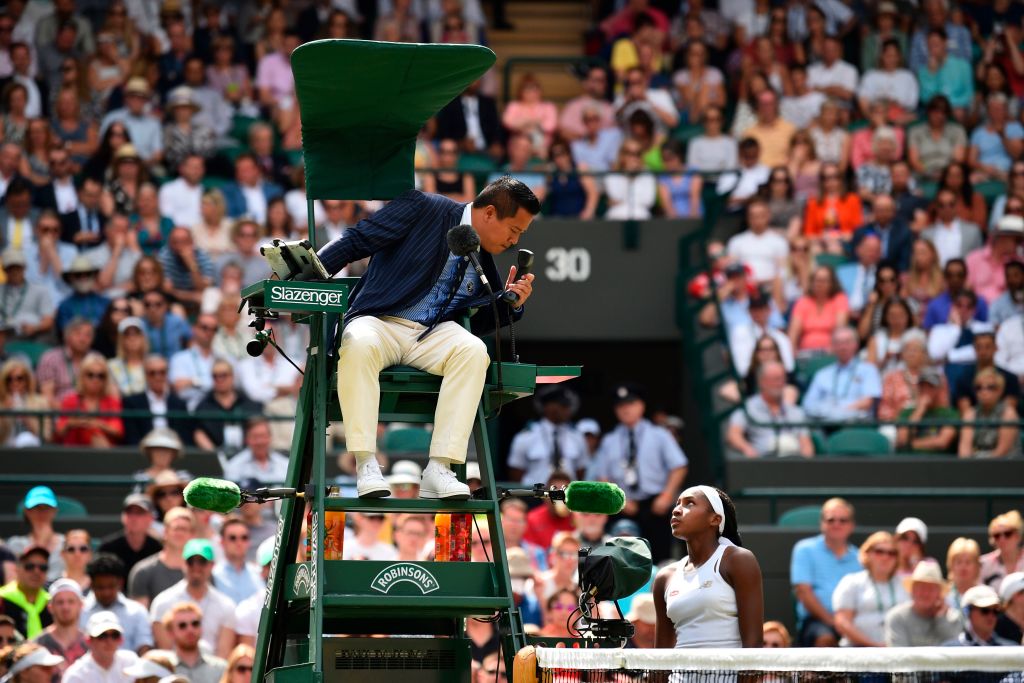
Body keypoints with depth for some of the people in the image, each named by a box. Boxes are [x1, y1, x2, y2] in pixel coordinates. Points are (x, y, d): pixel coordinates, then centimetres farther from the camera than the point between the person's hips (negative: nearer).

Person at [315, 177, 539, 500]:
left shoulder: (485, 261, 16)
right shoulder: (424, 210, 0)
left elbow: (479, 323, 22)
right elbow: (356, 241, -3)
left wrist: (510, 303, 3)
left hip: (435, 335, 4)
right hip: (380, 324, -4)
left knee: (474, 350, -29)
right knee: (359, 345, -39)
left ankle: (439, 469, -34)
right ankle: (365, 465, -36)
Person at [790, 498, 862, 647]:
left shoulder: (858, 558, 18)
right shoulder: (805, 550, 10)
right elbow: (803, 591, 0)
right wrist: (830, 619, -11)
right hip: (816, 620, -2)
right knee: (825, 638, -38)